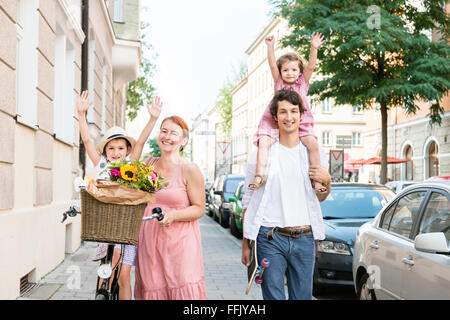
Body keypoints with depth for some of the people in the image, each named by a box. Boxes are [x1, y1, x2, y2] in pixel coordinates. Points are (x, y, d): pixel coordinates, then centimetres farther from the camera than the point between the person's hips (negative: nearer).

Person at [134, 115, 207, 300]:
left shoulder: (189, 170, -6)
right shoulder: (148, 164, 9)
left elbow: (199, 209, -5)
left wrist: (173, 216, -19)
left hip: (180, 241, -4)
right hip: (149, 240, 4)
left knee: (183, 291, -9)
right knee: (152, 290, 4)